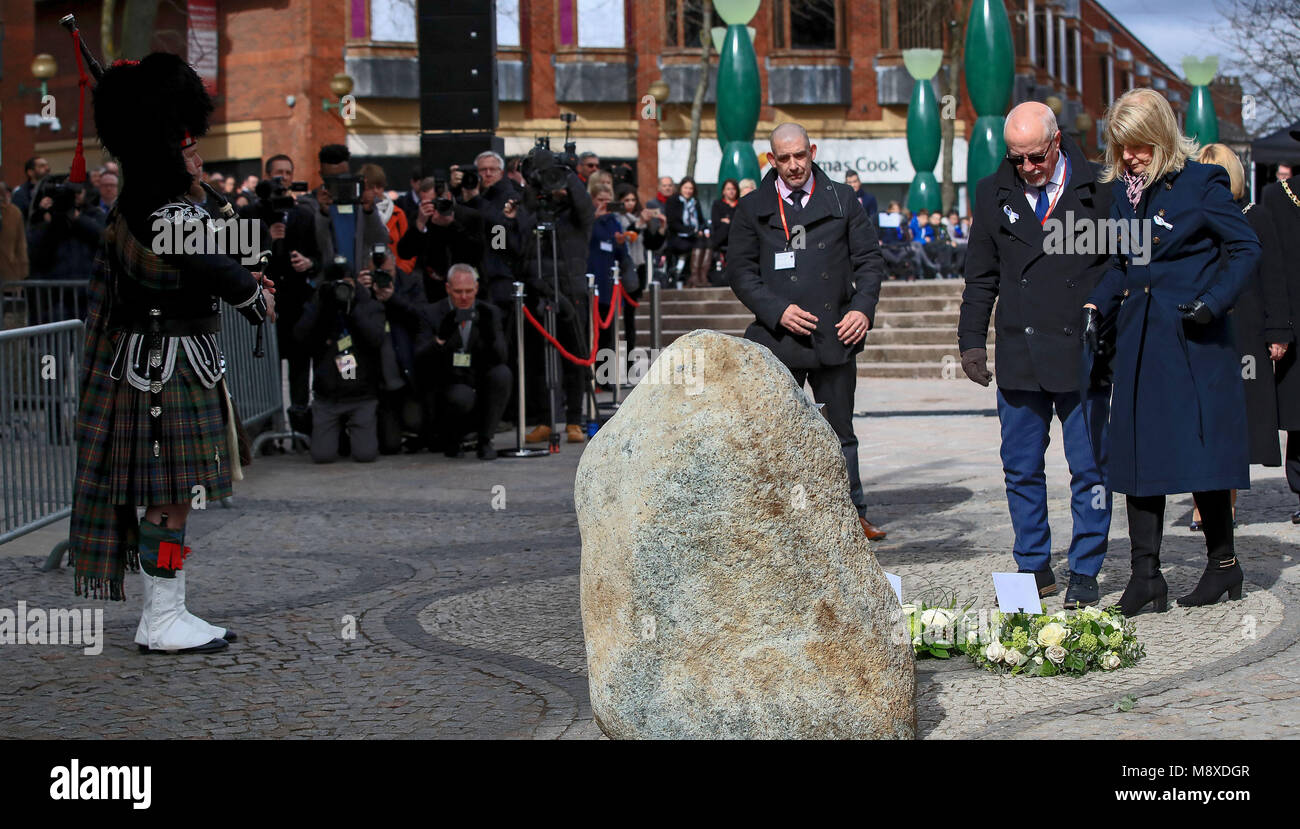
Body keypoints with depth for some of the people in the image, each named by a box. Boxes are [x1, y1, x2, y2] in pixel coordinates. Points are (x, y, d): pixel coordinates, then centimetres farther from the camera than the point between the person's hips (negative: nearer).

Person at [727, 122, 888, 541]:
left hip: (836, 335, 1)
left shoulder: (842, 201, 8)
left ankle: (853, 512, 21)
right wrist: (777, 311, -11)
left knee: (840, 433, 10)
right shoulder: (752, 208, 4)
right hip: (778, 339, -1)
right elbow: (739, 270, 2)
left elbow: (870, 259, 9)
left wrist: (863, 307, -6)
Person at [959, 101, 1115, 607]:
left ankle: (1085, 573, 12)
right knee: (1021, 469, 7)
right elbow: (981, 277, 14)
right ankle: (1034, 567, 19)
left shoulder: (1097, 190, -2)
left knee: (1089, 468, 2)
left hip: (1083, 355, -3)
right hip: (1019, 357, 3)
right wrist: (971, 340, 7)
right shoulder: (993, 194, 8)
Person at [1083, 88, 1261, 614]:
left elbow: (1245, 249, -4)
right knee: (1139, 453, 2)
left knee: (1201, 450, -1)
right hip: (1138, 343, 5)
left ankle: (1223, 564, 15)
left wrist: (1214, 300, -16)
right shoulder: (1122, 190, 11)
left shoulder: (1202, 183, -6)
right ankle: (1145, 575, 6)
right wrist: (1097, 305, 3)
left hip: (1194, 341, -5)